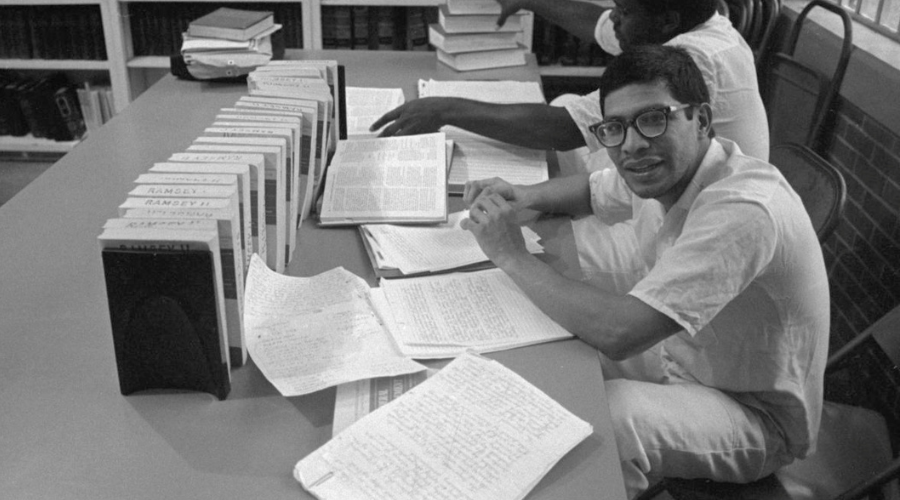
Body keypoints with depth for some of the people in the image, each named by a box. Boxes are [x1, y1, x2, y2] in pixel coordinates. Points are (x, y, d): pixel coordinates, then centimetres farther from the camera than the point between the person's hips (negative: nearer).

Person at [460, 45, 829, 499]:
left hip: (758, 415, -7)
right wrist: (523, 197, -8)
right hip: (677, 356, 8)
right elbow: (589, 190, 13)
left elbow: (619, 332, -41)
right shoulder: (663, 167, -9)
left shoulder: (740, 210, -34)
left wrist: (511, 255, -30)